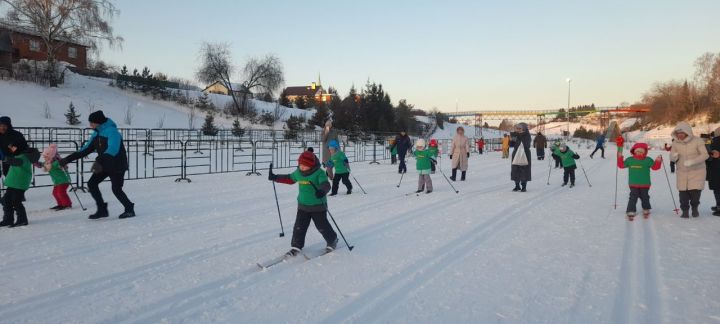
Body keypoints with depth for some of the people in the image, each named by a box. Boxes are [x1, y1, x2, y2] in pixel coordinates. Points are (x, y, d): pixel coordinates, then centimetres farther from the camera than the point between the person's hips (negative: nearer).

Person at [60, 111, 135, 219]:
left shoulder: (112, 131, -20)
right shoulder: (96, 134, 8)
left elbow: (112, 149, -33)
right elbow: (86, 149, 12)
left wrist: (100, 162, -44)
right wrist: (68, 159, 7)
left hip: (117, 165, -9)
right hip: (104, 165, 9)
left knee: (116, 189, -9)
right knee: (92, 184, 1)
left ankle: (129, 209, 9)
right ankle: (102, 210, 9)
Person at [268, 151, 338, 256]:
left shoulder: (319, 173, -18)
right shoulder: (298, 172, 2)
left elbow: (325, 184, -32)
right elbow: (289, 179, 19)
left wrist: (322, 191, -55)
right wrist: (275, 178, 17)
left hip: (318, 206, -5)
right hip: (303, 206, 5)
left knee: (322, 226, 5)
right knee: (299, 227, 5)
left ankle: (332, 241, 29)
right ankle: (296, 246, 19)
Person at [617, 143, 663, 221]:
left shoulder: (648, 160, -3)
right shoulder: (630, 160, -2)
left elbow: (655, 167, -1)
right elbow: (621, 165, 5)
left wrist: (658, 161, -17)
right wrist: (620, 157, -4)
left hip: (645, 185, 1)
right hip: (633, 184, -1)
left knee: (645, 197, 15)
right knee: (633, 197, -6)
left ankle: (646, 210, 34)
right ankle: (631, 212, -3)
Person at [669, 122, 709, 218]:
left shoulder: (697, 141, -12)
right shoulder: (676, 143, -2)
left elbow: (705, 155, -16)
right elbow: (672, 157, 5)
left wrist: (692, 161, -31)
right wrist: (674, 157, -20)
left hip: (697, 171, -2)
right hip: (682, 172, 2)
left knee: (695, 191, -6)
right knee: (683, 192, -1)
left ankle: (695, 208, 23)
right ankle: (685, 210, 18)